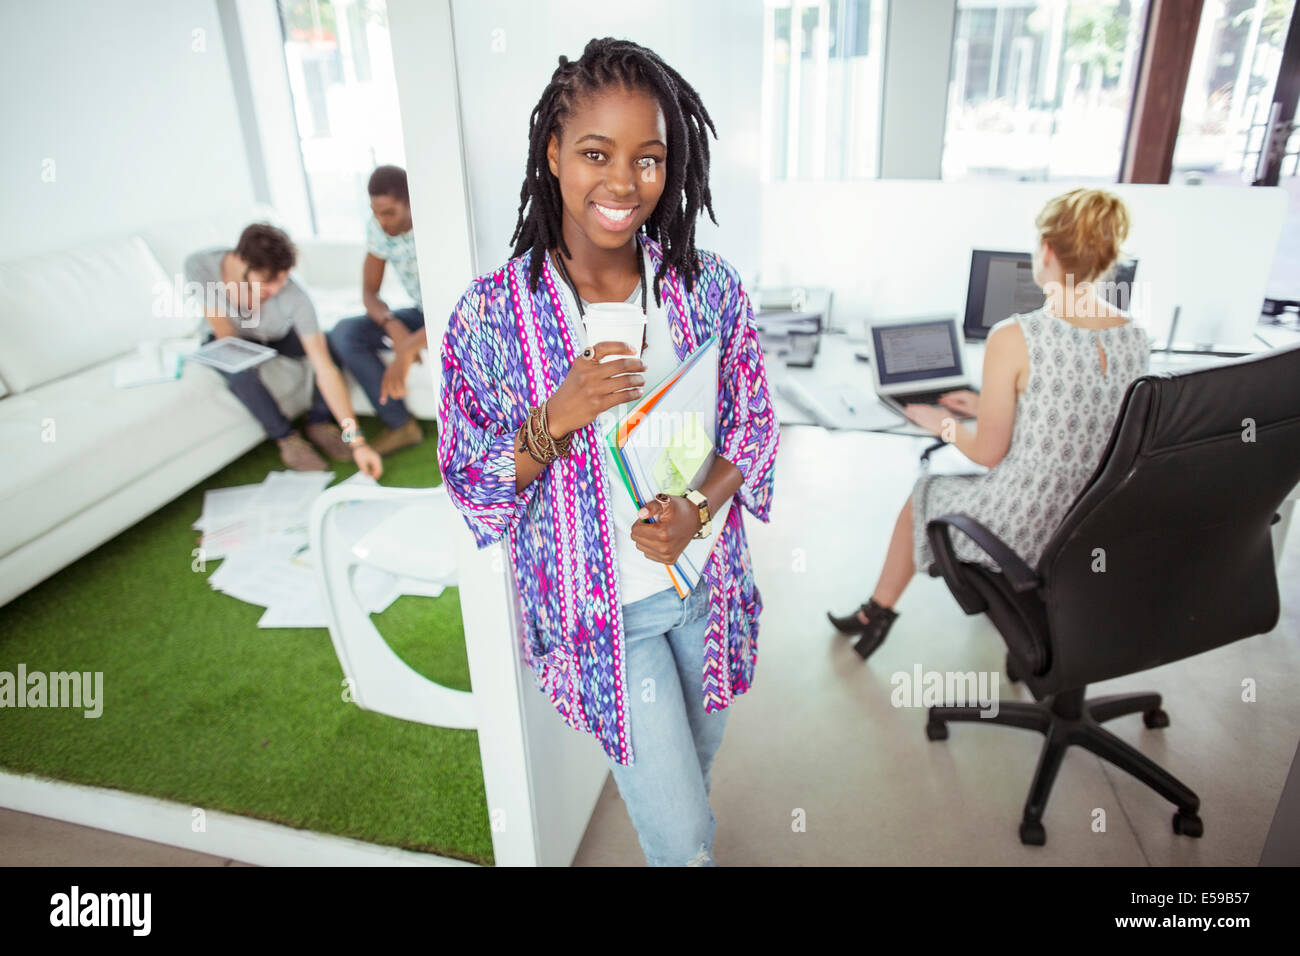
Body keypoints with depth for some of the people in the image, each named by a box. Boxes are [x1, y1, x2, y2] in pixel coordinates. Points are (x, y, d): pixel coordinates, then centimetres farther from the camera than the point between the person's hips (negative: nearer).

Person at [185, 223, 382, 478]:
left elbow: (325, 370, -39)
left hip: (278, 335, 0)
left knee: (329, 344, -28)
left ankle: (318, 423, -5)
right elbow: (226, 335, -21)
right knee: (240, 371, -35)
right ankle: (286, 438, -10)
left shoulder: (293, 296, -36)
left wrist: (357, 441, -41)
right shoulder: (199, 266, -33)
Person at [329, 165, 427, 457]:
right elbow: (369, 292, -1)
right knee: (344, 332, -13)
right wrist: (392, 325, -24)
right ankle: (400, 425, -8)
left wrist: (407, 349, -43)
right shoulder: (377, 228, -8)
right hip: (422, 315, 6)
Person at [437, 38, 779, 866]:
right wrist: (556, 419, -28)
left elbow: (754, 428, 1)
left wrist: (699, 510, -18)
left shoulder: (710, 287, -9)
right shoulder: (492, 313, -17)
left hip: (706, 580, 4)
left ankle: (685, 840, 63)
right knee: (682, 838, 6)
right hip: (598, 607, -3)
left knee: (694, 765, 29)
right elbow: (471, 486, -10)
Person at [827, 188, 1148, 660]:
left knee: (924, 493, 25)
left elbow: (990, 452, -14)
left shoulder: (1013, 338, -22)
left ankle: (877, 611, 44)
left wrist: (942, 423, 6)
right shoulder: (1136, 339, -3)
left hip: (1020, 531, -5)